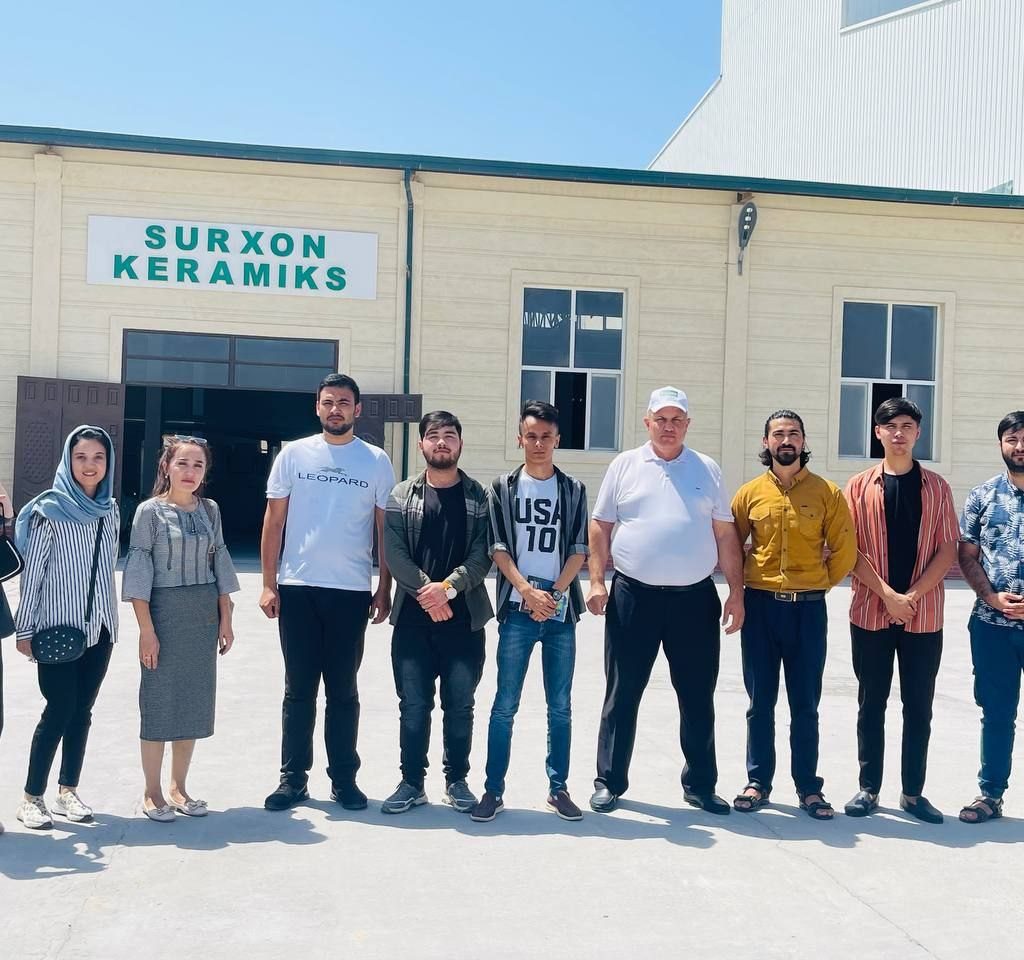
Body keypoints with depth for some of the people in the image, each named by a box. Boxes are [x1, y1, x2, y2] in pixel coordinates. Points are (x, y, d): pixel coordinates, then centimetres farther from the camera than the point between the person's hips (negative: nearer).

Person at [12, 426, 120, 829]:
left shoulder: (110, 510, 6)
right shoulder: (50, 510, -10)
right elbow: (32, 574, -8)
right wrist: (24, 630, -8)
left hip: (100, 626, 5)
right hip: (59, 627, -5)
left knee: (82, 711, 10)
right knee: (59, 710, -4)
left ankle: (68, 791, 20)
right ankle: (31, 797, 9)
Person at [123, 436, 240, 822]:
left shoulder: (210, 510, 7)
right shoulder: (150, 511, -5)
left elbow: (220, 563, 10)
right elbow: (138, 570, -8)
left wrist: (225, 618, 6)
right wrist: (146, 628, -14)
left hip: (204, 615, 4)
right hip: (164, 612, -4)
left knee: (195, 699, 9)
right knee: (160, 698, 1)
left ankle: (179, 787, 22)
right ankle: (152, 793, 14)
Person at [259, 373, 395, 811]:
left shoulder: (377, 461, 3)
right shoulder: (293, 454, 4)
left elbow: (385, 529, 5)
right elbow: (273, 521, 5)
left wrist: (384, 590, 1)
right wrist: (268, 584, -1)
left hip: (351, 591, 0)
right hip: (297, 588, 0)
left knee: (343, 690, 8)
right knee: (298, 689, 7)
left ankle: (344, 778, 18)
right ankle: (293, 778, 16)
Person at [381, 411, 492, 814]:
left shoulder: (479, 497, 5)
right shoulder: (402, 495, 7)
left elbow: (483, 553, -4)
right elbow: (394, 551, -2)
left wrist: (448, 587, -18)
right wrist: (424, 590, -15)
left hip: (464, 617, 0)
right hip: (413, 617, 0)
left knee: (459, 706, 7)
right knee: (413, 706, 5)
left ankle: (457, 781, 21)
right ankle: (412, 782, 17)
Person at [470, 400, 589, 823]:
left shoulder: (574, 490, 8)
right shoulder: (503, 487, 6)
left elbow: (579, 551, 2)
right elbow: (498, 549, -1)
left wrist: (553, 595, -11)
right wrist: (528, 592, -13)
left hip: (561, 613, 1)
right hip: (517, 612, -1)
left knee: (560, 706, 7)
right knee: (504, 705, 0)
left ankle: (558, 788, 16)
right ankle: (493, 790, 7)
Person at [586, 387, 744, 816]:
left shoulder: (707, 469, 8)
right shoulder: (625, 465, 5)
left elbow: (725, 534, 8)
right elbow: (601, 527, 5)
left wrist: (736, 592, 2)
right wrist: (596, 581, -5)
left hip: (695, 598, 1)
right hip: (633, 596, -1)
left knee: (698, 698, 8)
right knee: (621, 695, 6)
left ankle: (700, 784, 22)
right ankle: (609, 781, 19)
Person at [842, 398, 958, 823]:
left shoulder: (936, 487, 5)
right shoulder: (859, 486, 3)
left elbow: (947, 549, 0)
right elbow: (849, 549, -3)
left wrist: (912, 596, -12)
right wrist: (888, 594, -13)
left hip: (924, 615, 1)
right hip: (870, 612, 0)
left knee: (919, 706, 7)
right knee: (871, 704, 6)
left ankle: (913, 792, 18)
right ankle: (869, 788, 16)